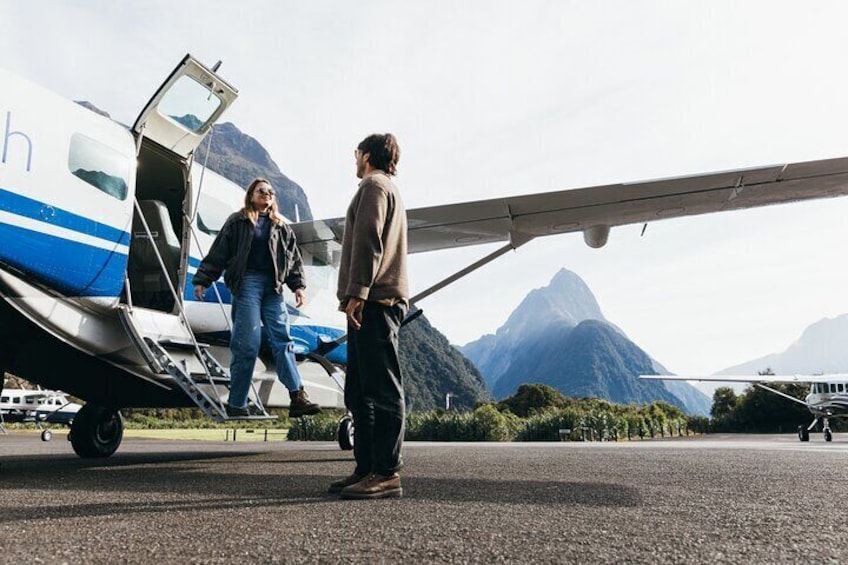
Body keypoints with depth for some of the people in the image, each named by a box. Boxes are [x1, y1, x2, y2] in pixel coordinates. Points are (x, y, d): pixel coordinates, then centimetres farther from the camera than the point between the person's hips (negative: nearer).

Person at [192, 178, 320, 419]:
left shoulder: (281, 227, 19)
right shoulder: (237, 222, 8)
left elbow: (294, 258, 18)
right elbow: (218, 253, 5)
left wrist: (298, 285, 7)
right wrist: (201, 280, 0)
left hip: (273, 287, 4)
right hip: (247, 284, -4)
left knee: (283, 340, -4)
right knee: (247, 344, -7)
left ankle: (297, 398, -8)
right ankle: (236, 405, 2)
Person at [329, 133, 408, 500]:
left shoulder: (373, 186, -1)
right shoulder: (390, 190, 30)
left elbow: (368, 241, -15)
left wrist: (357, 292, -21)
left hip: (374, 301, -10)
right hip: (375, 303, 10)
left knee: (382, 390, -11)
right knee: (360, 392, 9)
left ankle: (386, 474, -10)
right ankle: (367, 469, 12)